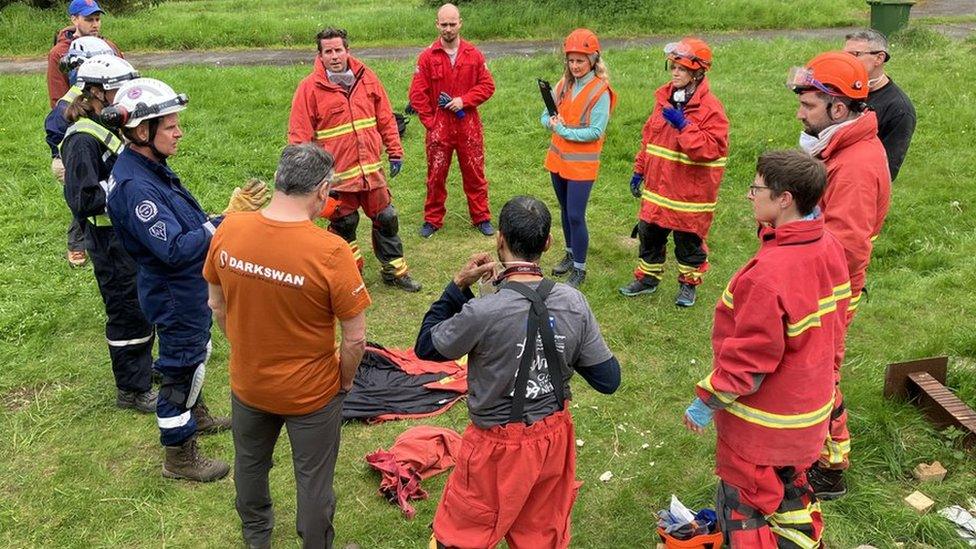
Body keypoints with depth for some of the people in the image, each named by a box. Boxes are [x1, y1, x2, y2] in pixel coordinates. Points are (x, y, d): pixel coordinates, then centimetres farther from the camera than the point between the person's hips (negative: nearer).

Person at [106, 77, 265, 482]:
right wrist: (225, 220, -34)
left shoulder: (149, 167, 1)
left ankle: (197, 416, 52)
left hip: (187, 289, 10)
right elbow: (174, 250, -34)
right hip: (173, 296, -10)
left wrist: (228, 216, 5)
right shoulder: (134, 185, -30)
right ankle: (179, 458, 24)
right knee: (181, 367, 6)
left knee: (194, 357, 28)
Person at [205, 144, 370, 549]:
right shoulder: (330, 252, -29)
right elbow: (355, 338, -21)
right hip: (311, 393, -5)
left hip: (247, 383, 5)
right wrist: (345, 379, -2)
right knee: (313, 480, 18)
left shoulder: (228, 230, -15)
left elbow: (217, 305, 0)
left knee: (250, 463, 29)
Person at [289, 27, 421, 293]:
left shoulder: (366, 77, 3)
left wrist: (395, 151, 9)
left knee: (386, 219, 13)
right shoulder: (310, 87, -9)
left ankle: (395, 271, 30)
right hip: (336, 174, -3)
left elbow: (385, 118, 10)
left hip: (371, 168, 4)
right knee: (343, 225, 9)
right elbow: (299, 135, -8)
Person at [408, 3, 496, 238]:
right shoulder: (427, 57, -3)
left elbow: (487, 85, 2)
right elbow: (417, 94, -3)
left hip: (468, 126, 1)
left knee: (475, 173, 9)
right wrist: (430, 122, -6)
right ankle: (432, 220, 22)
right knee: (436, 176, 8)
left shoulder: (473, 55, 1)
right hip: (438, 127, -1)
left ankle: (481, 217, 23)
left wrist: (464, 100, -12)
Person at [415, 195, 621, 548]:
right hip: (555, 440, 5)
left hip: (499, 448, -4)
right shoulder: (574, 303, -14)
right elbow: (609, 380, -6)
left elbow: (426, 347, -9)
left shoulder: (483, 312, -28)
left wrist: (458, 285, -7)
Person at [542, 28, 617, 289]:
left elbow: (595, 132, -18)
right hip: (558, 159, 6)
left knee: (576, 216, -6)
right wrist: (552, 122, -15)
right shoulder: (564, 84, 4)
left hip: (582, 164, -6)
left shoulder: (600, 91, -14)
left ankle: (579, 269, 8)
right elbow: (546, 115, 7)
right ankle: (571, 254, 36)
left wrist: (563, 130, -18)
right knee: (565, 210, 18)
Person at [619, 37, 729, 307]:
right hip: (657, 186, 6)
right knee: (649, 233, 15)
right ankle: (648, 278, 34)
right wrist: (639, 171, 14)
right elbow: (649, 137, 15)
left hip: (690, 192, -6)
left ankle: (689, 284, 29)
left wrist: (684, 125, -28)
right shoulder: (664, 98, 7)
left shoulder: (710, 108, -15)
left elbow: (712, 149, -25)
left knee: (688, 240, 9)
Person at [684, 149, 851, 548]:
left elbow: (749, 355, -27)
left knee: (745, 506, 12)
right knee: (788, 493, 29)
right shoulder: (829, 246, -5)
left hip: (763, 420, -8)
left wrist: (707, 401, -14)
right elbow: (834, 324, 8)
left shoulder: (769, 273, -34)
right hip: (807, 407, 9)